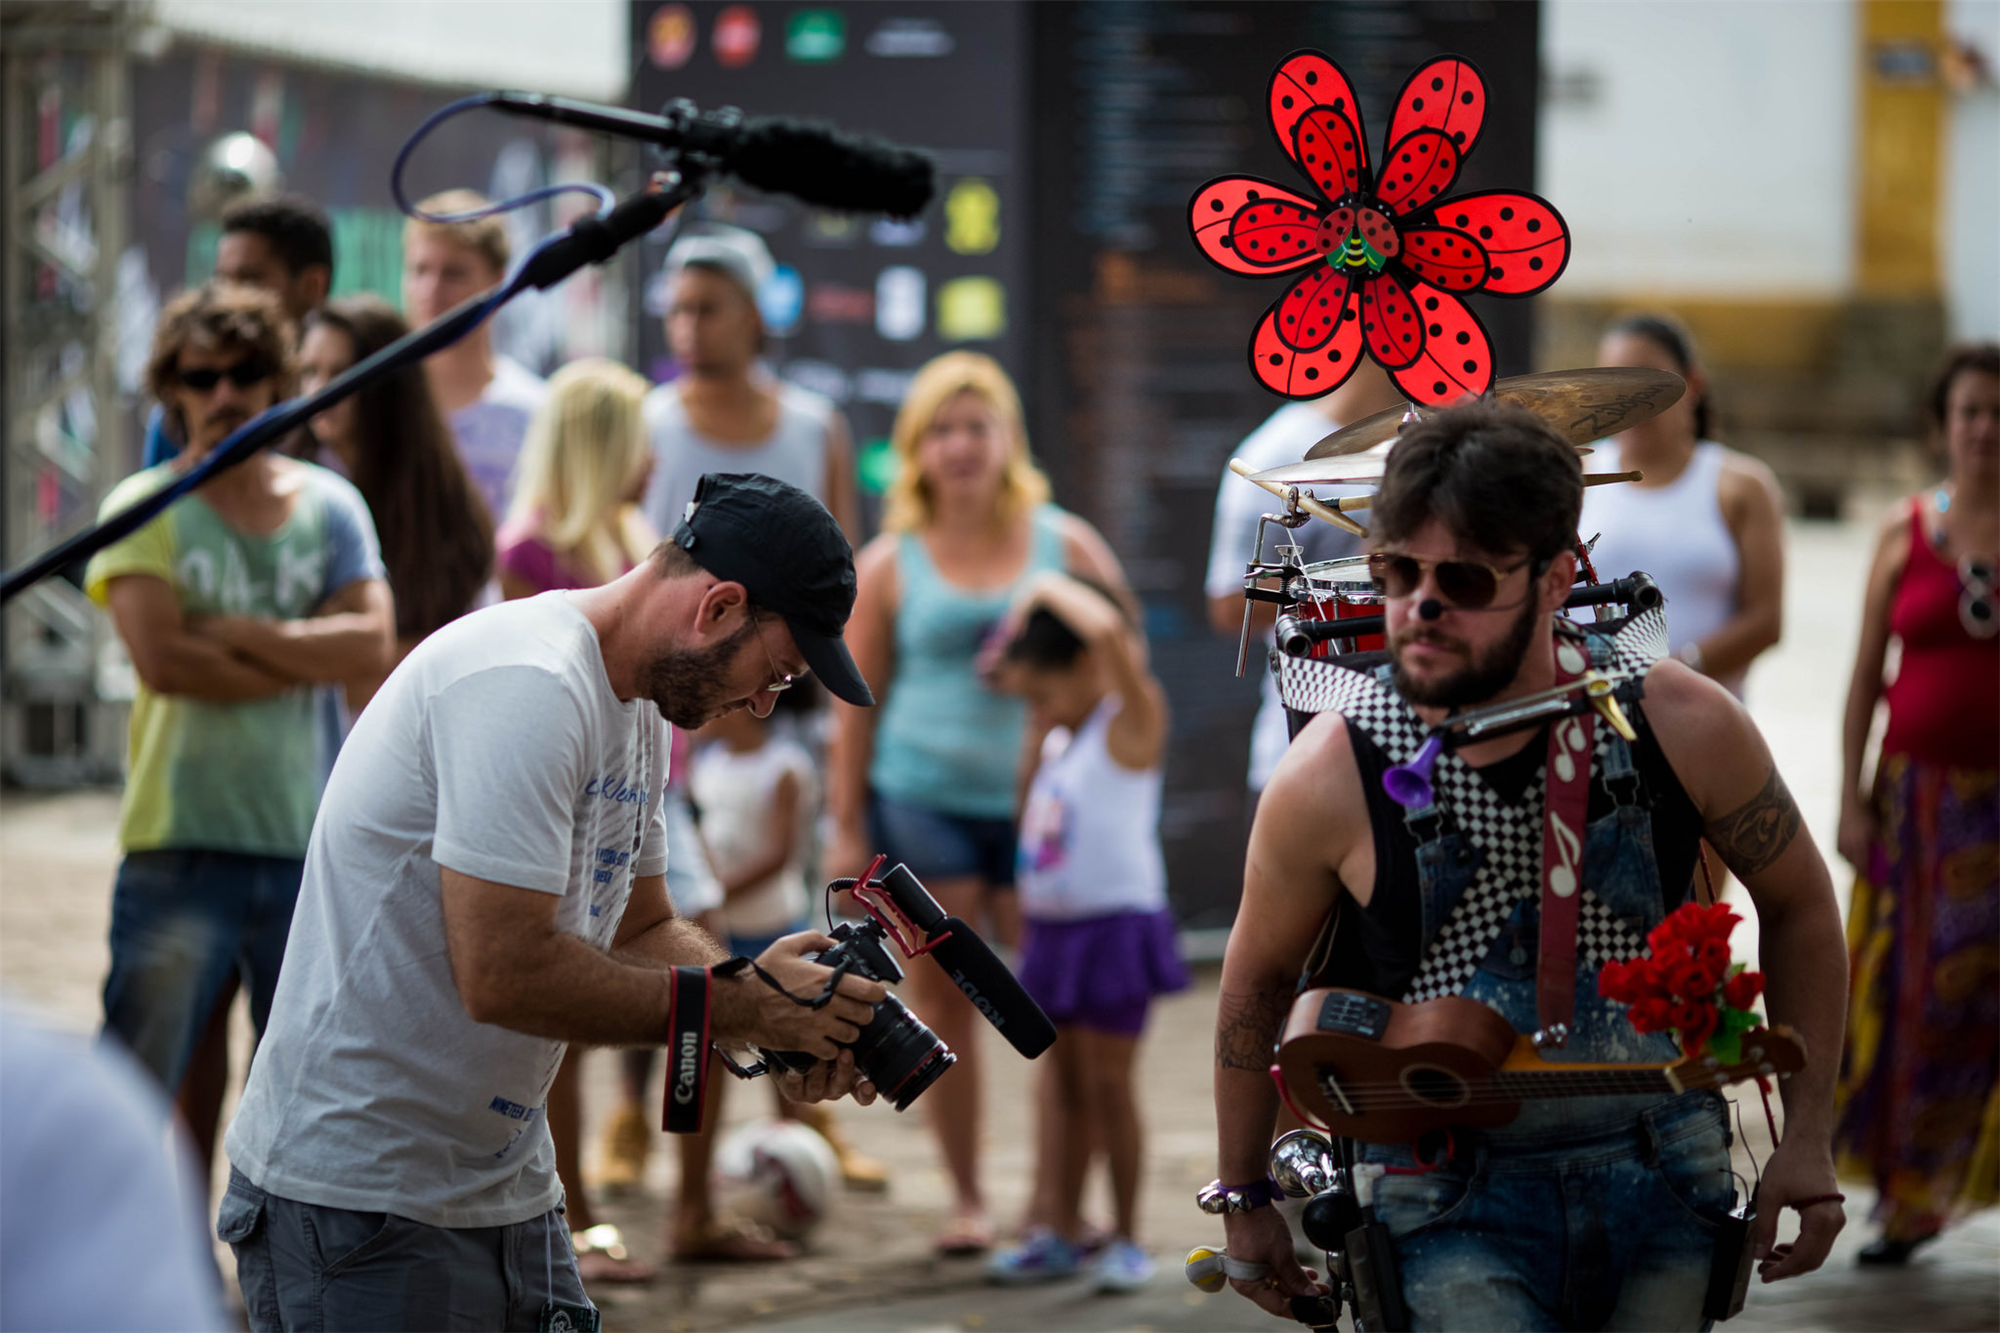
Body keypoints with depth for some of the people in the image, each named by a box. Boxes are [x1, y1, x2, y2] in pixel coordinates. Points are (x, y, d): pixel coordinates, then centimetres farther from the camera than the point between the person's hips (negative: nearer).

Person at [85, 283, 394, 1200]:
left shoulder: (329, 506, 10)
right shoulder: (144, 507, 0)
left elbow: (370, 643, -4)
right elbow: (160, 657, -14)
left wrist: (238, 631, -11)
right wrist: (303, 660, -7)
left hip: (306, 841, 4)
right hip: (180, 846, -4)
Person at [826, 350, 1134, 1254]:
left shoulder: (1065, 545, 6)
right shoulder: (891, 567, 6)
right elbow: (858, 704, 8)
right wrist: (847, 829, 4)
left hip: (1040, 800, 0)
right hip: (924, 799, 0)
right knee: (943, 1002, 1)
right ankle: (966, 1199, 11)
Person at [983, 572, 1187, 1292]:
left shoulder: (1130, 724, -10)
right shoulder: (1059, 741, 14)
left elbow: (1109, 633, -26)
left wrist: (1052, 589, -15)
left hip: (1115, 927, -8)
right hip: (1053, 928, 8)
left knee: (1108, 1084, -3)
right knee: (1067, 1087, 12)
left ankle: (1125, 1239, 4)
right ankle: (1062, 1232, 18)